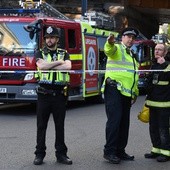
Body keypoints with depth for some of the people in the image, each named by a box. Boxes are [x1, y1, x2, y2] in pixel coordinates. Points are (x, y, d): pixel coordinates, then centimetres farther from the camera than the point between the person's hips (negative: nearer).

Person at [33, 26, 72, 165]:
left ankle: (61, 154, 13)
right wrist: (59, 62, -8)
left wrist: (48, 66, -11)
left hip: (59, 94, 1)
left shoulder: (64, 53, 9)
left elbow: (68, 66, -13)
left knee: (60, 125, 6)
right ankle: (40, 154, 9)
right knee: (41, 125, 3)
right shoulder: (40, 53, 7)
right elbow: (41, 65, -14)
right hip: (44, 94, 0)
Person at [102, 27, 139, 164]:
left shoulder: (132, 55, 25)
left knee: (124, 122, 9)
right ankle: (109, 151, -10)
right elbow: (109, 50, -28)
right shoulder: (117, 49, -1)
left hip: (126, 93, 8)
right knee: (114, 120, -14)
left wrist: (135, 93, 30)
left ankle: (120, 151, 16)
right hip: (114, 90, -8)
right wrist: (110, 43, -51)